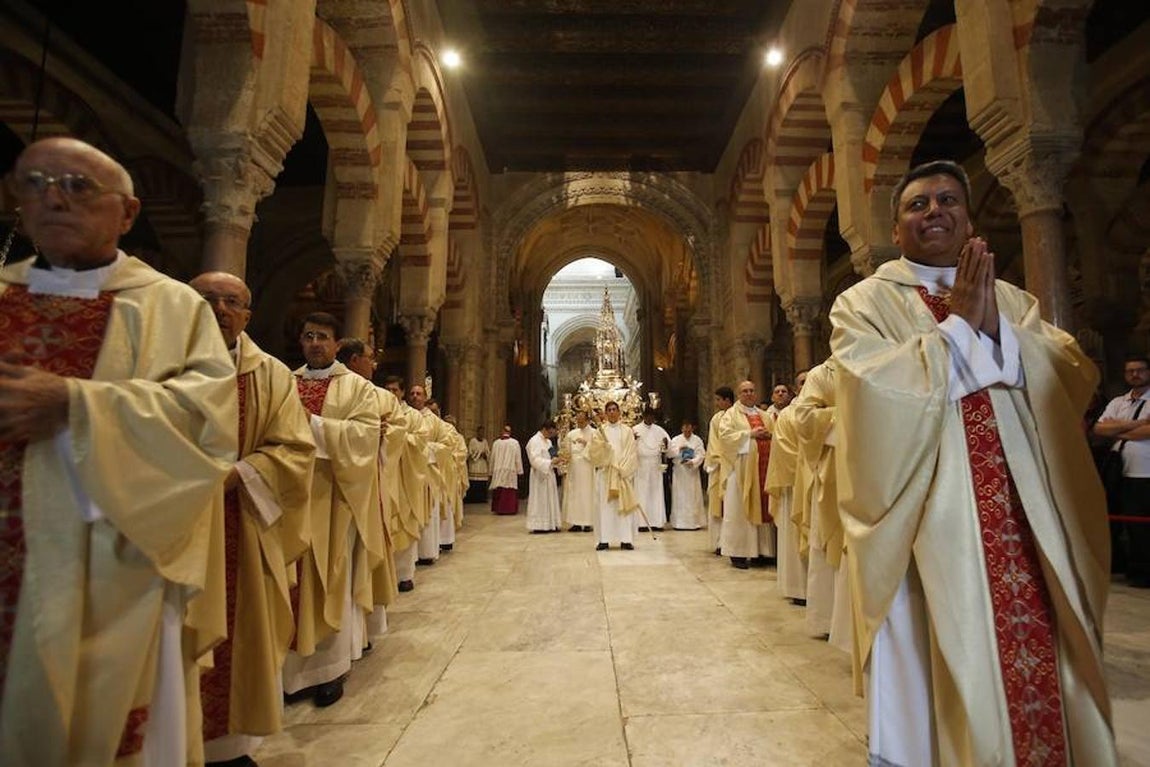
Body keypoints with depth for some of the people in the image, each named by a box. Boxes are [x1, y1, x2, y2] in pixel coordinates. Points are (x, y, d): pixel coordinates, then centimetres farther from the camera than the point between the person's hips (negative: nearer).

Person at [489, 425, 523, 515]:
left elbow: (492, 458, 5)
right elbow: (518, 458, -4)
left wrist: (492, 470, 15)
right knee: (510, 491, 4)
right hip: (511, 470, -1)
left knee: (499, 490, 8)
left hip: (498, 471, 2)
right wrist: (519, 470, 3)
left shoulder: (496, 443, -2)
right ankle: (510, 508, 4)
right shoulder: (515, 442, -7)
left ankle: (498, 508, 11)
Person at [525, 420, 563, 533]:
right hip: (540, 475, -9)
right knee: (540, 501, -4)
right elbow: (535, 460, -22)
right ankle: (539, 525, 2)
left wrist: (556, 461, 1)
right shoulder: (534, 441, -13)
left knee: (550, 500, 11)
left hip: (549, 474, 9)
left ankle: (549, 525, 16)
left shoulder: (548, 441, 15)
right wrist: (551, 462, -28)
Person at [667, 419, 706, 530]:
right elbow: (669, 453, 1)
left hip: (692, 471, 0)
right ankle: (679, 522, 6)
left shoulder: (698, 440, 2)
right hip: (679, 471, 0)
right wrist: (678, 449, -13)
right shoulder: (675, 440, 6)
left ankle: (694, 521, 10)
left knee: (693, 497, 2)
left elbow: (701, 455, -6)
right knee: (679, 497, 1)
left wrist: (693, 462, -22)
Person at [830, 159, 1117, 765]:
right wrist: (959, 325, -10)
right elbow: (874, 386, -16)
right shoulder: (864, 302, 1)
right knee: (940, 666, 4)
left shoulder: (1012, 301, 16)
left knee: (1039, 656, 6)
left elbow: (1076, 377, 3)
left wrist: (995, 328, -10)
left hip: (1023, 519, 4)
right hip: (928, 522, -4)